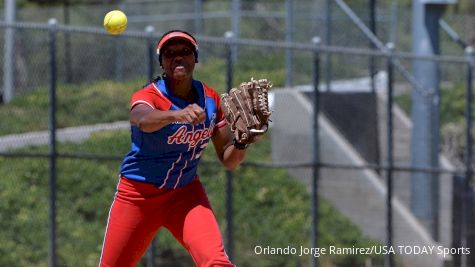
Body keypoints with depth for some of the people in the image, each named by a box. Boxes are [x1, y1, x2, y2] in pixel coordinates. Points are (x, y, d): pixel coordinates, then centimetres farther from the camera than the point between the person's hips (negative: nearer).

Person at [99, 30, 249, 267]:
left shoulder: (210, 99, -3)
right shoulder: (148, 96, -18)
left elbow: (228, 161, 2)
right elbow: (143, 119, -45)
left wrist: (242, 142, -21)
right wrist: (177, 115, -65)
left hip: (186, 194, 2)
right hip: (138, 195, -2)